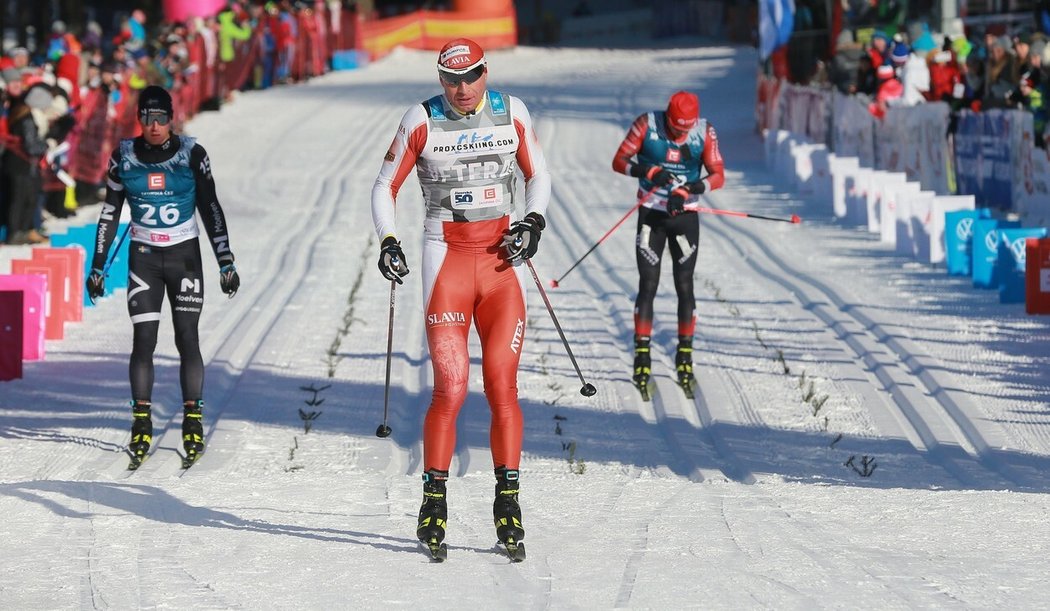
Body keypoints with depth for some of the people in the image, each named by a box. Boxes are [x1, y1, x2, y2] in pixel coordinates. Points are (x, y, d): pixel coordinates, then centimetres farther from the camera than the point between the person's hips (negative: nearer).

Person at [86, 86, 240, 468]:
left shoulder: (191, 155, -4)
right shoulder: (124, 157, -1)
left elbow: (211, 210, 0)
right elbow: (109, 214, 7)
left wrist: (226, 263, -3)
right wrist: (98, 266, 5)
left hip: (185, 255, -1)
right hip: (143, 257, 1)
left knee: (187, 337, -6)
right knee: (144, 340, -6)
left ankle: (193, 422, 2)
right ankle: (141, 424, 1)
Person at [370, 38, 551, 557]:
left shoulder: (511, 113, 3)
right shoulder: (422, 121, -2)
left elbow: (538, 174, 15)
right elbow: (386, 187, 6)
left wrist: (533, 222, -3)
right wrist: (388, 242, -9)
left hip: (502, 259, 2)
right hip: (447, 258, -2)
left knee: (502, 387, -4)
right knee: (450, 389, -9)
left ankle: (507, 500, 5)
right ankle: (434, 499, 3)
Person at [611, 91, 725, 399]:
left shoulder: (705, 132, -9)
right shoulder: (647, 125, -12)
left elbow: (718, 175, -9)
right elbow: (620, 161, -8)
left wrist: (686, 190, -26)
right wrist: (649, 171, -26)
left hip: (685, 216, 1)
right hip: (651, 215, -1)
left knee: (684, 286, 1)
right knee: (648, 284, -5)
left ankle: (685, 356, 12)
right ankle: (642, 356, 1)